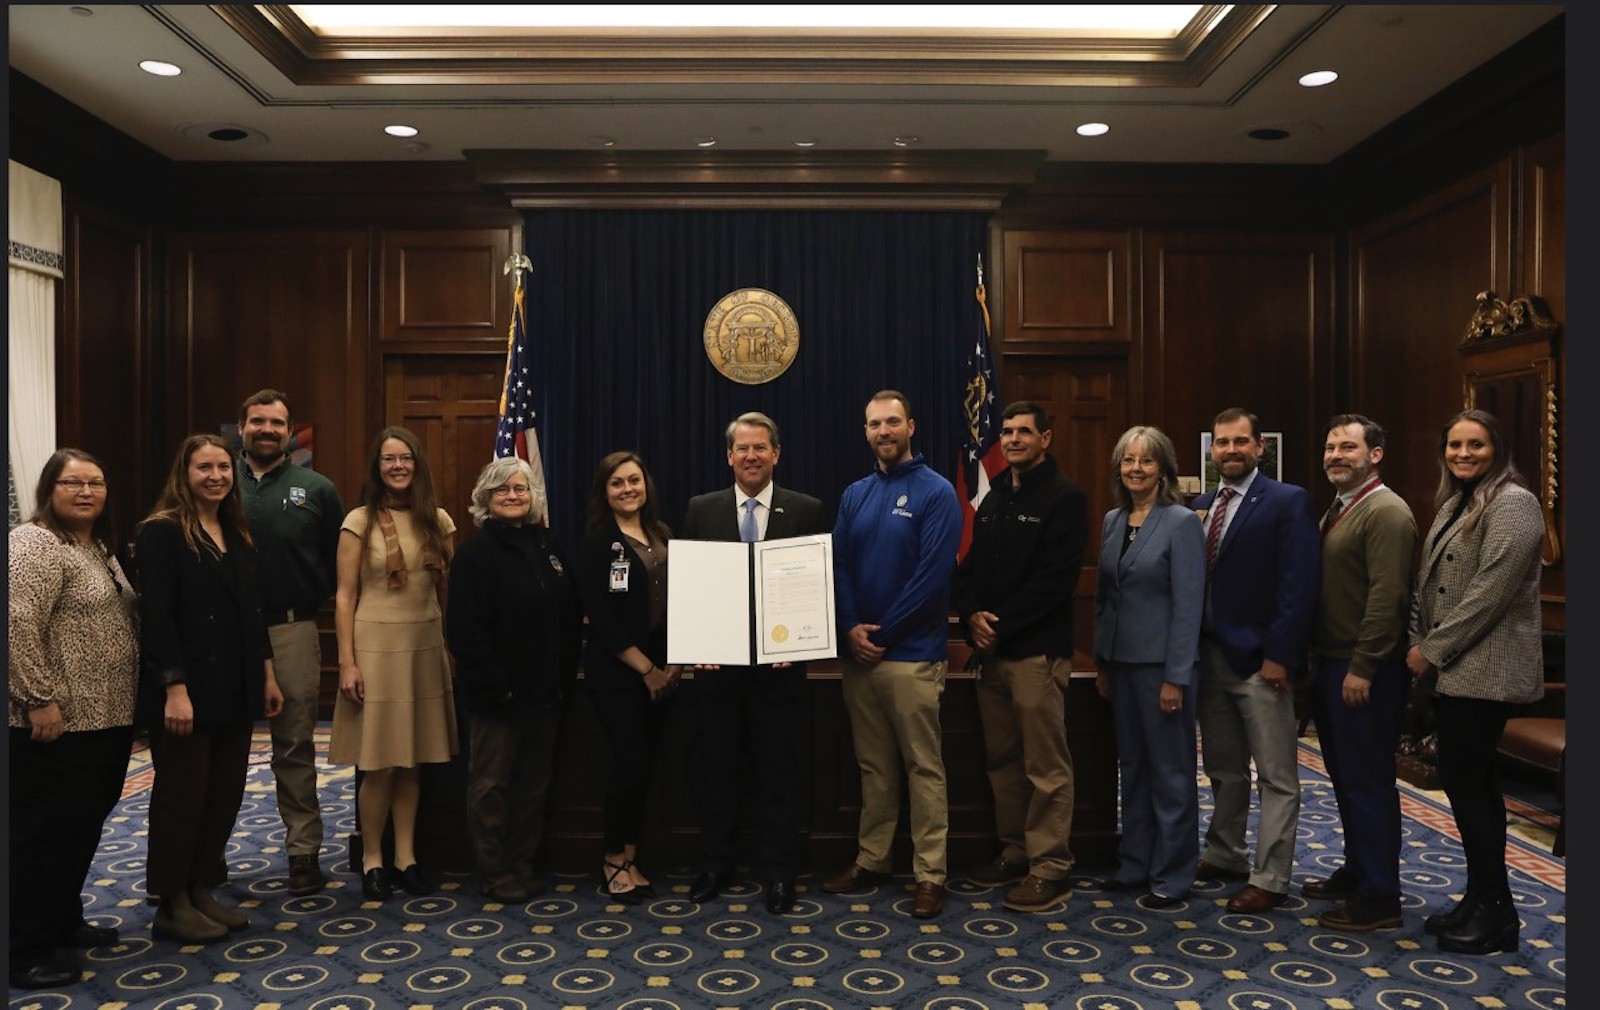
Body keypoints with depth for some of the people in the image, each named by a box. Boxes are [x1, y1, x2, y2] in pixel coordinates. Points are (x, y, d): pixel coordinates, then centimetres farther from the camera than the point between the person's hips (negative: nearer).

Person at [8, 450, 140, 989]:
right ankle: (24, 952, 10)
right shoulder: (34, 544, -14)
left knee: (84, 825, 16)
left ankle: (63, 921, 30)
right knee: (47, 832, -1)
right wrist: (40, 700, -23)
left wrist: (127, 701, 18)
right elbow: (18, 626, -22)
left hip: (106, 718, 9)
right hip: (57, 723, -9)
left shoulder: (101, 547, 15)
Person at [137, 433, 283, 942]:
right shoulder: (161, 533, -8)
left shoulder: (237, 534, 13)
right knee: (182, 794, 2)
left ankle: (202, 890, 22)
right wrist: (175, 688, -20)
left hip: (235, 689, 7)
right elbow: (157, 616, -15)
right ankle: (172, 905, 15)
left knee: (225, 792, 10)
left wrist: (267, 674, 13)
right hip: (187, 689, -7)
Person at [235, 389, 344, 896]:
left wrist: (311, 598, -1)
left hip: (292, 631, -1)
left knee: (295, 748, 6)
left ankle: (304, 851, 15)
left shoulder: (316, 490, 5)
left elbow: (337, 559, 8)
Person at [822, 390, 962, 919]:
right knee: (873, 764, 15)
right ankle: (871, 859, 26)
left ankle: (930, 874, 11)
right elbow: (839, 566, 9)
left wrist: (881, 634, -12)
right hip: (858, 654, 6)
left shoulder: (935, 492, -7)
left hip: (912, 654, -5)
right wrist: (850, 628, -7)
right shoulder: (855, 494, 11)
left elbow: (934, 575, -14)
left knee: (924, 767, 2)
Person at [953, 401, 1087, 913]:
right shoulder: (995, 498, 17)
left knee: (1046, 767, -1)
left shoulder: (1064, 497, -6)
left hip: (1037, 651, -7)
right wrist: (972, 614, -4)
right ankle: (1014, 852, 27)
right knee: (1001, 759, 14)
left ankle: (1050, 868, 8)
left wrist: (1001, 625, -15)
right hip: (991, 649, 8)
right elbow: (971, 565, 15)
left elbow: (1056, 579, -15)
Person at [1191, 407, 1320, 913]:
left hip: (1259, 660, -7)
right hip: (1210, 657, 7)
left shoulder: (1288, 502, -8)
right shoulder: (1202, 505, 11)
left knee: (1276, 777, 4)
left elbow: (1299, 586, -14)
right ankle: (1225, 856, 33)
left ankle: (1270, 879, 12)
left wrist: (1278, 655, -18)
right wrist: (1192, 647, 4)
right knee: (1224, 770, 19)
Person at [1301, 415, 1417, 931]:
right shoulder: (1336, 510, 15)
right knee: (1345, 777, 17)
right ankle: (1356, 872, 31)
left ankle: (1378, 898, 7)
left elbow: (1387, 596, -21)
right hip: (1330, 664, 9)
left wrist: (1361, 668, -22)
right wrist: (1318, 659, 14)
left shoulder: (1387, 512, -14)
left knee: (1368, 782, -2)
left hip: (1364, 673, -9)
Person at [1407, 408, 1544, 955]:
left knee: (1464, 782, -5)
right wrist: (1419, 643, 5)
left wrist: (1432, 649, -15)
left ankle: (1497, 913, 8)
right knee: (1473, 781, 13)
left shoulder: (1512, 503, -12)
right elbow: (1430, 586, 16)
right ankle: (1482, 900, 23)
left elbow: (1489, 592, -20)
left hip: (1483, 670, -9)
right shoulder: (1455, 503, 16)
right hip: (1453, 668, 9)